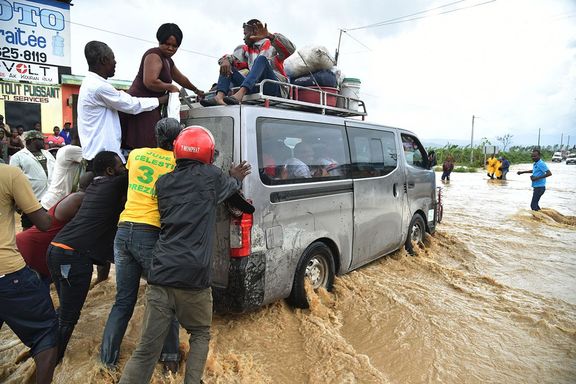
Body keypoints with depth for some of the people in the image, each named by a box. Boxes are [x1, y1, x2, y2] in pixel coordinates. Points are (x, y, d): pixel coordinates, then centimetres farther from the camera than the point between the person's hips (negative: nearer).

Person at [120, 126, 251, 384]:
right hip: (193, 278, -3)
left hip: (160, 276, 3)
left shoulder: (163, 182, 13)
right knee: (200, 335, 23)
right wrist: (236, 178, 48)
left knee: (146, 350, 9)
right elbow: (232, 186, 23)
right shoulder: (211, 177, 1)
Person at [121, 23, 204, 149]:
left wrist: (196, 90, 55)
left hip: (150, 108, 9)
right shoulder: (154, 55, -5)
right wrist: (170, 87, -4)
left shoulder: (168, 61, 25)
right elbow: (150, 82, -19)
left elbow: (181, 78, 42)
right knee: (146, 148, -19)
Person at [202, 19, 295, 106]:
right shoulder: (246, 49, 26)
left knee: (262, 59, -26)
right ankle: (219, 97, -29)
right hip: (255, 88, 5)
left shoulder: (272, 45, 9)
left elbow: (290, 49, -10)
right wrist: (226, 60, -11)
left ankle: (239, 94, -45)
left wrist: (269, 36, -24)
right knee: (227, 67, 0)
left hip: (276, 88, -5)